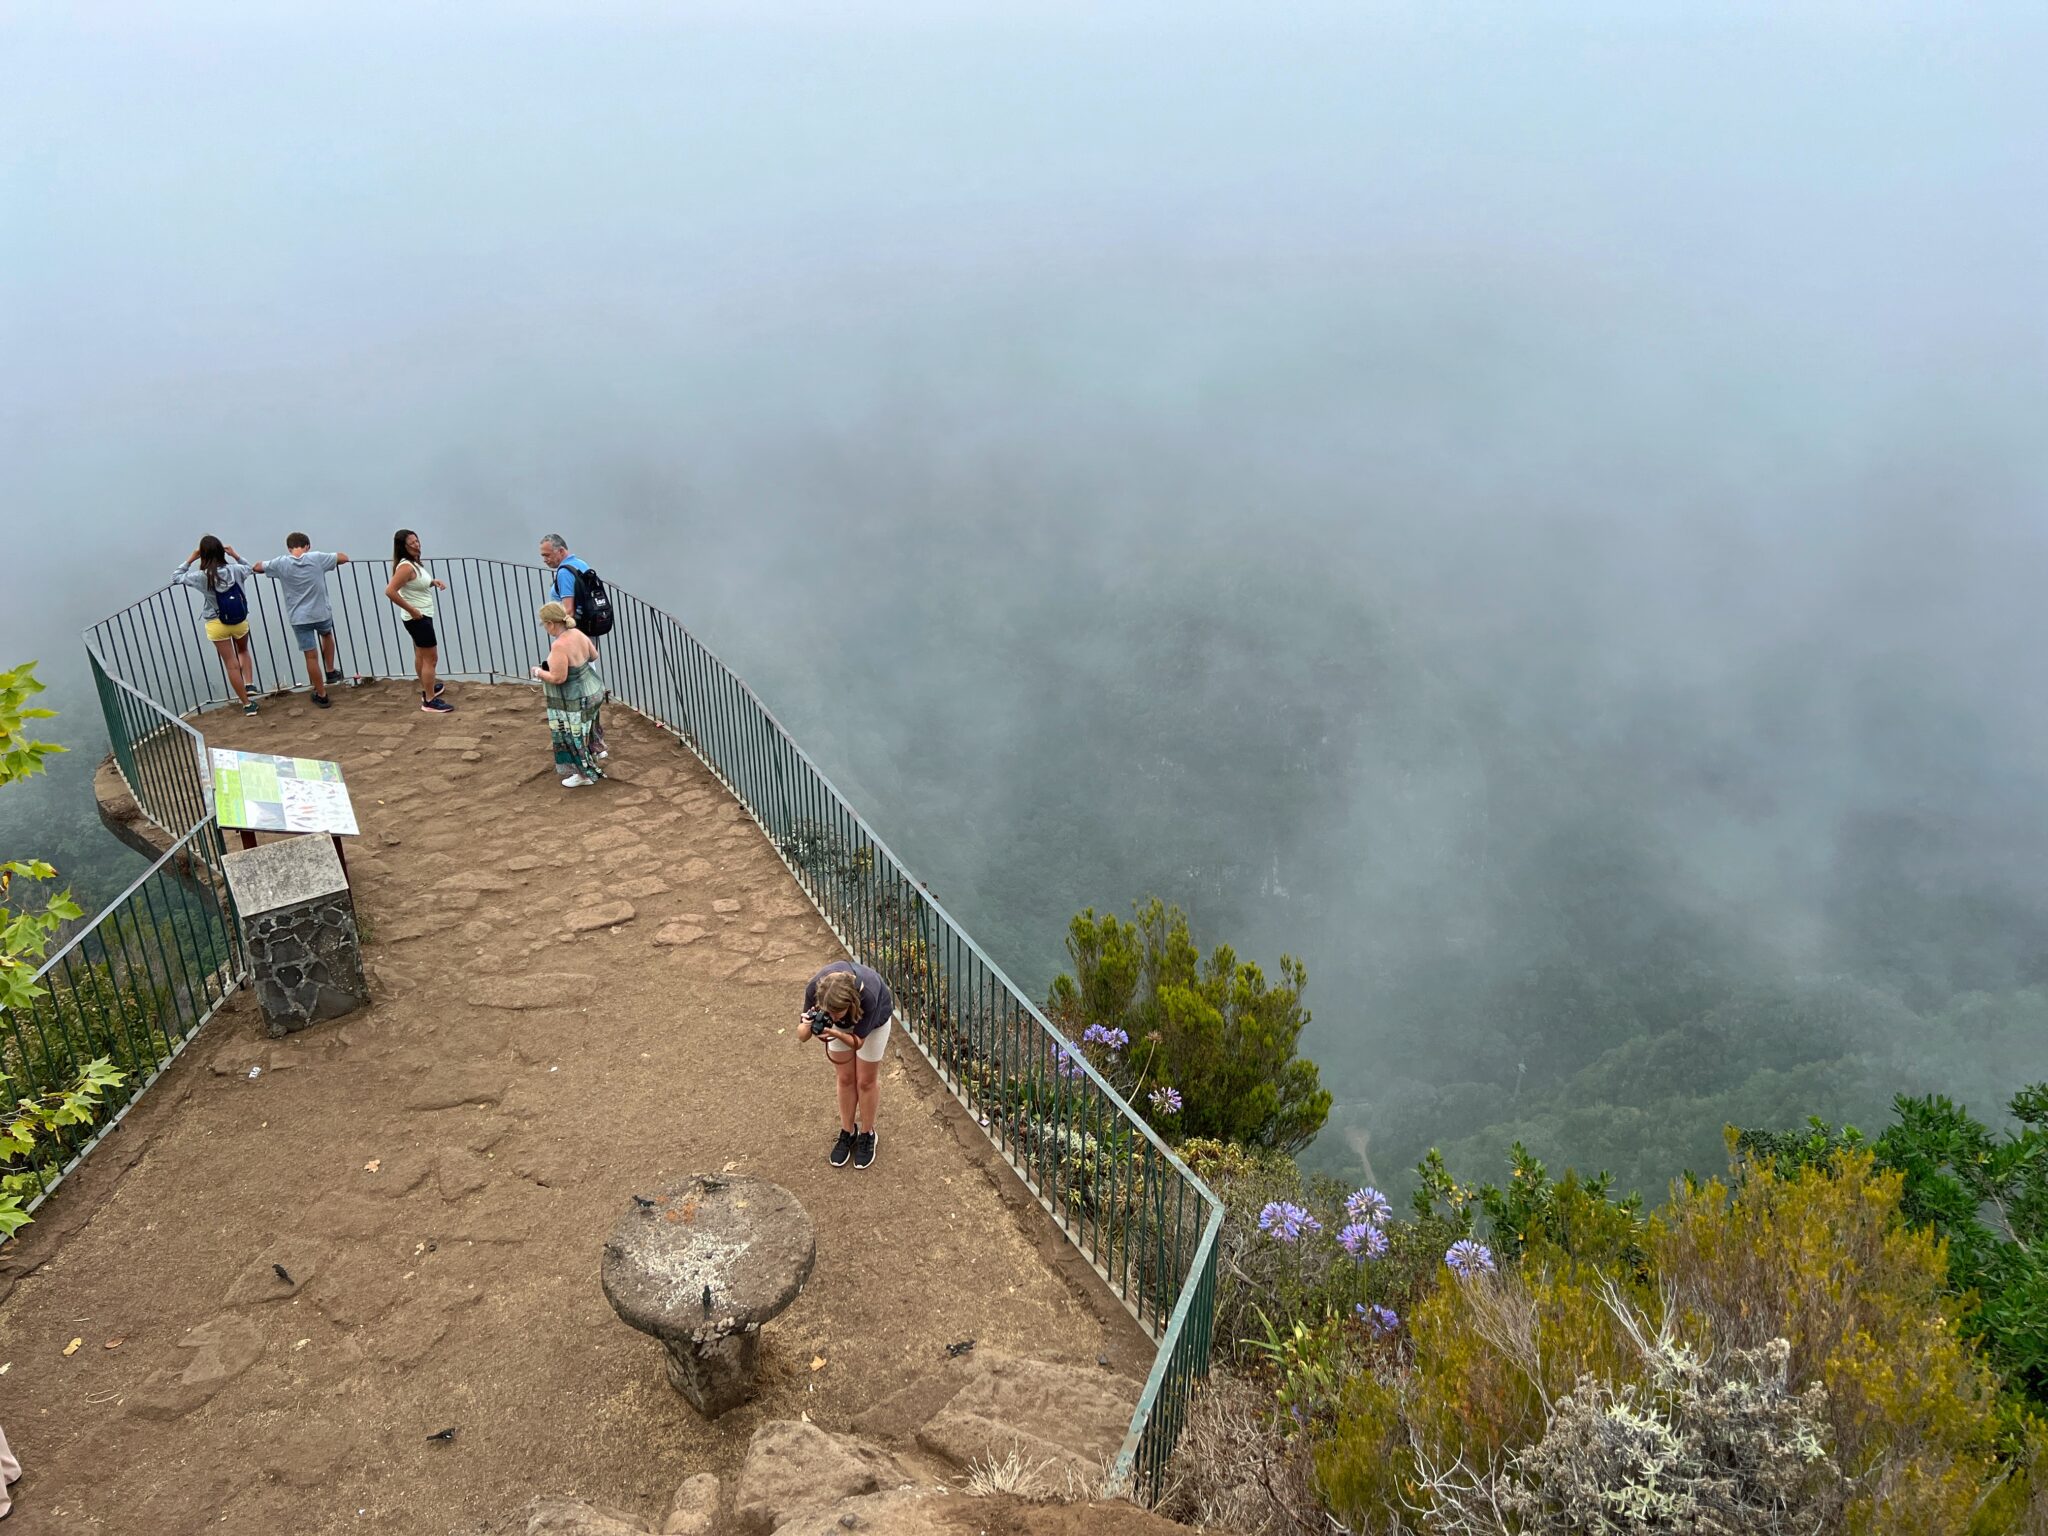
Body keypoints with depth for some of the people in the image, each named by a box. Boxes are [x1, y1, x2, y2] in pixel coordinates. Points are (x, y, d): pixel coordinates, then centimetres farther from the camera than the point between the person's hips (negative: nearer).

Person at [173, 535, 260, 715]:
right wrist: (235, 556, 11)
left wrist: (190, 560, 7)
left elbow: (176, 576, 4)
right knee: (243, 651, 31)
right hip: (240, 621, 2)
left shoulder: (201, 577, -14)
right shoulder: (235, 570, -10)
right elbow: (251, 569, 14)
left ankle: (247, 704, 11)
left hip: (217, 625, -2)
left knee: (232, 665, 7)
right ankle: (250, 684, 13)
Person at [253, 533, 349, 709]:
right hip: (322, 613, 1)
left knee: (311, 657, 5)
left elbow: (256, 567, 10)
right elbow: (344, 558, 4)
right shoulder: (316, 558, -8)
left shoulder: (281, 564, -6)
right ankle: (330, 671, 36)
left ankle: (321, 695, 14)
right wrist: (332, 562, 22)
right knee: (327, 634, 35)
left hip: (300, 618, -1)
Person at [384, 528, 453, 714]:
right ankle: (430, 701, 0)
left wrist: (433, 581, 3)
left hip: (422, 617, 10)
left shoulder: (415, 563, 6)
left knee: (421, 655, 24)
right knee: (431, 659, -5)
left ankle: (427, 689, 41)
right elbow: (390, 591, -31)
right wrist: (411, 610, -24)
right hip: (418, 618, -10)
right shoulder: (406, 566, -23)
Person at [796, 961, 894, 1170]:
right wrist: (809, 1025, -46)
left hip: (874, 1018, -3)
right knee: (845, 1078, 11)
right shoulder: (814, 988, -38)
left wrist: (835, 1033, -47)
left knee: (865, 1080, 7)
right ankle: (847, 1132, 31)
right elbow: (801, 1035, -24)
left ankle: (867, 1134, 27)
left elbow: (858, 1041, -29)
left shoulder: (867, 996, -45)